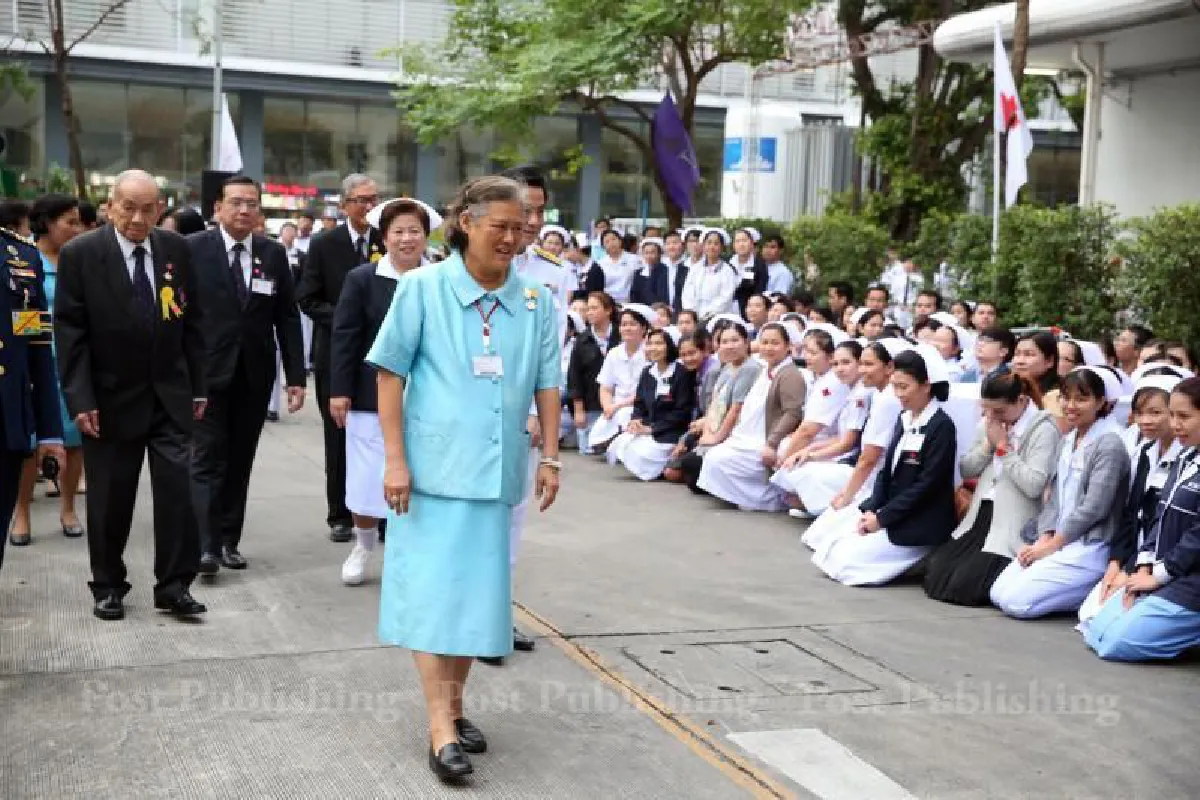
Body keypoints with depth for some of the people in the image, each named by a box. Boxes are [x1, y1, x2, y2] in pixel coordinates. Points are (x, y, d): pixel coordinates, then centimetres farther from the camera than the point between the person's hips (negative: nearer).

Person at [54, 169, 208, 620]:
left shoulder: (176, 250, 1)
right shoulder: (80, 254, -9)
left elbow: (191, 322, 7)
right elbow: (70, 332, -9)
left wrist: (198, 387, 6)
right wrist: (80, 399, -14)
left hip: (170, 396, 2)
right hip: (111, 398, -2)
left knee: (177, 491, -3)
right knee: (110, 500, 8)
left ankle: (174, 586, 8)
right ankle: (108, 587, 24)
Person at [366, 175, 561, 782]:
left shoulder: (536, 302, 3)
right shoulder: (423, 288, -5)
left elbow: (546, 384, 7)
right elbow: (390, 373, -5)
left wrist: (550, 457, 4)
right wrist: (395, 459, -10)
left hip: (496, 470, 4)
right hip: (435, 466, -3)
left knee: (477, 590, 10)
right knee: (435, 591, -3)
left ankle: (455, 705, 26)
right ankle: (441, 730, -1)